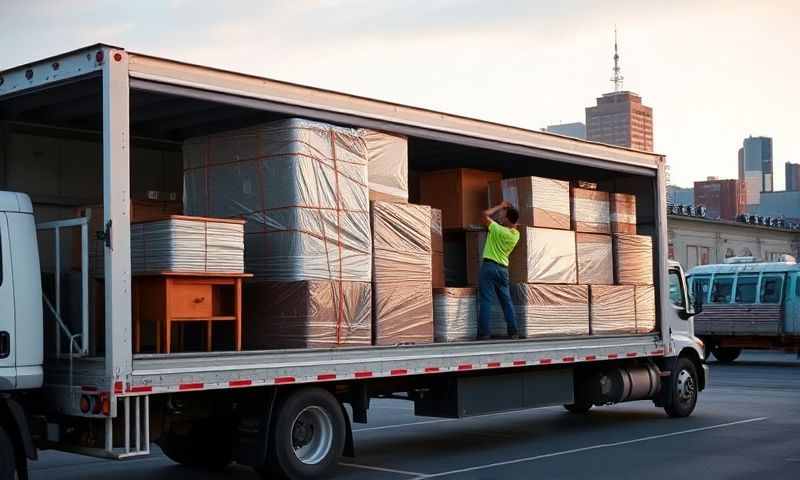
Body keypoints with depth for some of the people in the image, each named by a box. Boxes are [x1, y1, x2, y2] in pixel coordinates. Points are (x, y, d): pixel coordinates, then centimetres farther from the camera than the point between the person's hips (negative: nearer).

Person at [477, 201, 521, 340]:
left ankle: (484, 333, -11)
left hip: (489, 266, -6)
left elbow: (485, 214, -1)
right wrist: (506, 208, 19)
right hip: (503, 268, 6)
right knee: (506, 301, 11)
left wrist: (500, 206, 9)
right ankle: (513, 332, 8)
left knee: (486, 300, -7)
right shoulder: (516, 234, 5)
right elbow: (512, 225, 28)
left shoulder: (497, 229, -13)